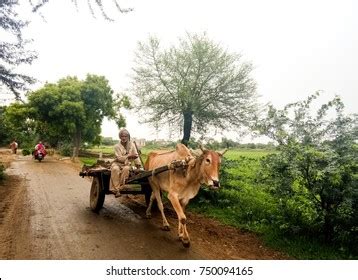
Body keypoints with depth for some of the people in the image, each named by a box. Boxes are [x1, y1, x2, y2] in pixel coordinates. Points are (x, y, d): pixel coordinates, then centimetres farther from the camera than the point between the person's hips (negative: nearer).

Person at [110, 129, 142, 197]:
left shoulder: (132, 145, 0)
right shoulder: (117, 146, -7)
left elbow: (136, 156, -5)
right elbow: (119, 158, -14)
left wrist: (139, 166, -15)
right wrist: (129, 156, -25)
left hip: (127, 164, 1)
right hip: (118, 163, -1)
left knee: (126, 169, -34)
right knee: (115, 169, -35)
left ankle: (120, 187, -29)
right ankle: (116, 189, -33)